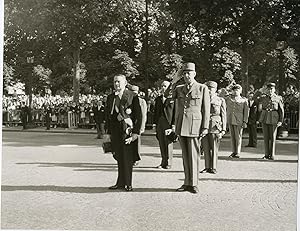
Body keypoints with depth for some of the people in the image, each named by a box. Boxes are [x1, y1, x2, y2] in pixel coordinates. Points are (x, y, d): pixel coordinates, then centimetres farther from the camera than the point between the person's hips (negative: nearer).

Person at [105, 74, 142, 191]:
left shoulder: (132, 96, -1)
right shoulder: (110, 97, 13)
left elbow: (138, 115, -3)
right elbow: (108, 116, 17)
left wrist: (135, 132, -9)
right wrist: (109, 133, 12)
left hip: (128, 131, -4)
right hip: (115, 131, 4)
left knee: (127, 158, -1)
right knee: (119, 158, 8)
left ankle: (127, 183, 10)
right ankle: (121, 182, 18)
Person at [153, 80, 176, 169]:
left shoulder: (173, 98, -1)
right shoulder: (158, 99, 15)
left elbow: (175, 112, -5)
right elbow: (155, 111, 17)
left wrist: (173, 124, -11)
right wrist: (155, 123, 9)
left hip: (168, 123, -5)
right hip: (159, 123, 5)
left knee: (168, 143, -1)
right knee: (161, 144, 7)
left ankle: (168, 163, 7)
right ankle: (163, 162, 15)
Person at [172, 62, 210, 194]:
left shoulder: (202, 88, 1)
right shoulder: (179, 89, 14)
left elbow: (206, 109, 0)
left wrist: (205, 127, -6)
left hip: (194, 126, -4)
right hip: (181, 126, 4)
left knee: (193, 155, -3)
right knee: (185, 155, 9)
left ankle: (193, 184, 7)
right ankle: (187, 183, 18)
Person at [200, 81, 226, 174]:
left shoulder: (221, 100, 5)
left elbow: (223, 116, 3)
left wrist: (223, 130, -4)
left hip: (215, 126, -3)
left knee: (214, 148, 0)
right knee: (206, 148, 5)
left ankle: (213, 168, 8)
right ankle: (207, 167, 14)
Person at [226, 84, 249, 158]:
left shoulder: (244, 100, 5)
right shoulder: (228, 99, 12)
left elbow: (246, 112, 2)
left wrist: (245, 122, -3)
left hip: (239, 121, -3)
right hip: (230, 120, 3)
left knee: (238, 137, -2)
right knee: (232, 136, 7)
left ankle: (237, 153, 5)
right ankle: (234, 152, 15)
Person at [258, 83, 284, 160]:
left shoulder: (278, 98, 2)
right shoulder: (263, 98, 8)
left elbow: (281, 111, 1)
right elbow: (259, 109, 18)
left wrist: (281, 121, -5)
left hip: (273, 120, -2)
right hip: (264, 119, 2)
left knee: (272, 138, 1)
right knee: (266, 137, 5)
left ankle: (272, 155, 9)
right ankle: (267, 154, 12)